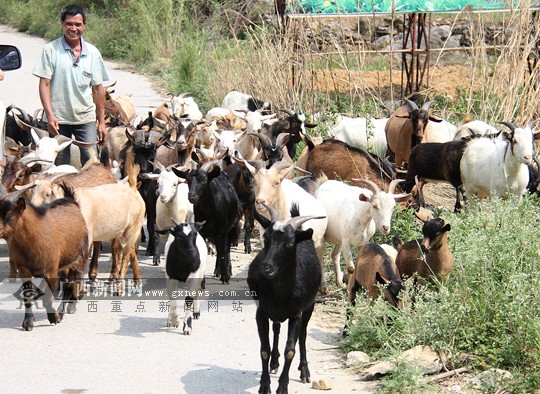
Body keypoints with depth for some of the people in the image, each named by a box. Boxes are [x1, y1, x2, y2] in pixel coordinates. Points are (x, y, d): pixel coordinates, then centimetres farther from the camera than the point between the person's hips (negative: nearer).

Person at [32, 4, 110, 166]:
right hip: (58, 119, -2)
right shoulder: (51, 50, -3)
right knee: (60, 166, 6)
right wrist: (49, 115, -14)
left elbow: (98, 88, 8)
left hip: (86, 118, 2)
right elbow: (44, 84, -5)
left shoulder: (93, 53, 5)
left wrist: (102, 122, 8)